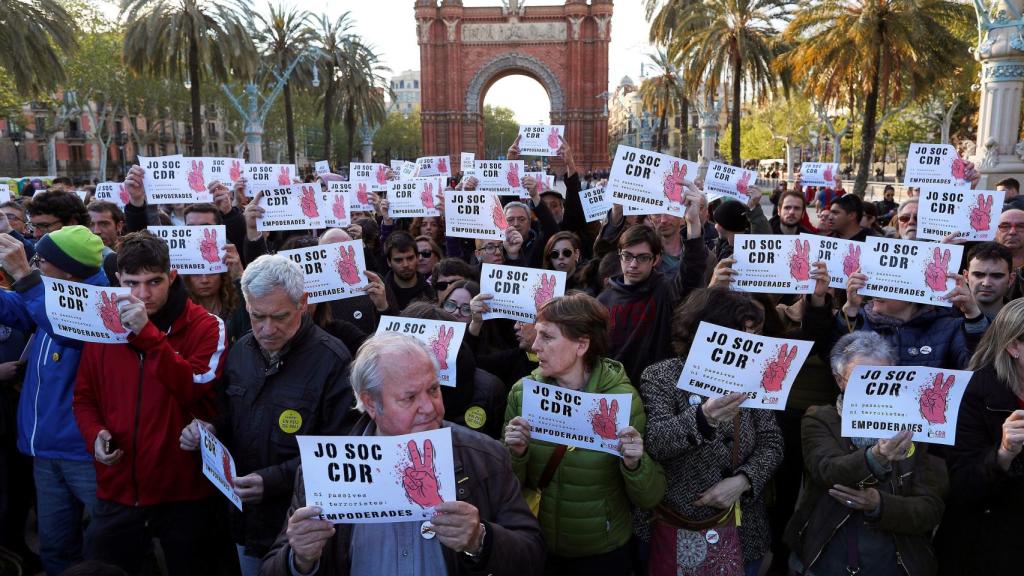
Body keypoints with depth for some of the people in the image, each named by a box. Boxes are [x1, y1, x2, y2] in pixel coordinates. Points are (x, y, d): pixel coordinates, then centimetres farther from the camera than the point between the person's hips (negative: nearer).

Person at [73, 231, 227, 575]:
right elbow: (84, 397, 13)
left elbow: (198, 391, -23)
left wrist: (147, 333, -29)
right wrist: (95, 433, -7)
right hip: (117, 494, 4)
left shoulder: (205, 327, -9)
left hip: (185, 493, -3)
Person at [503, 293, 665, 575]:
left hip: (603, 553, -2)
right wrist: (516, 454, -22)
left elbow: (650, 498, -12)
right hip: (536, 548, 2)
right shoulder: (522, 392, -13)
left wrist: (634, 464, -30)